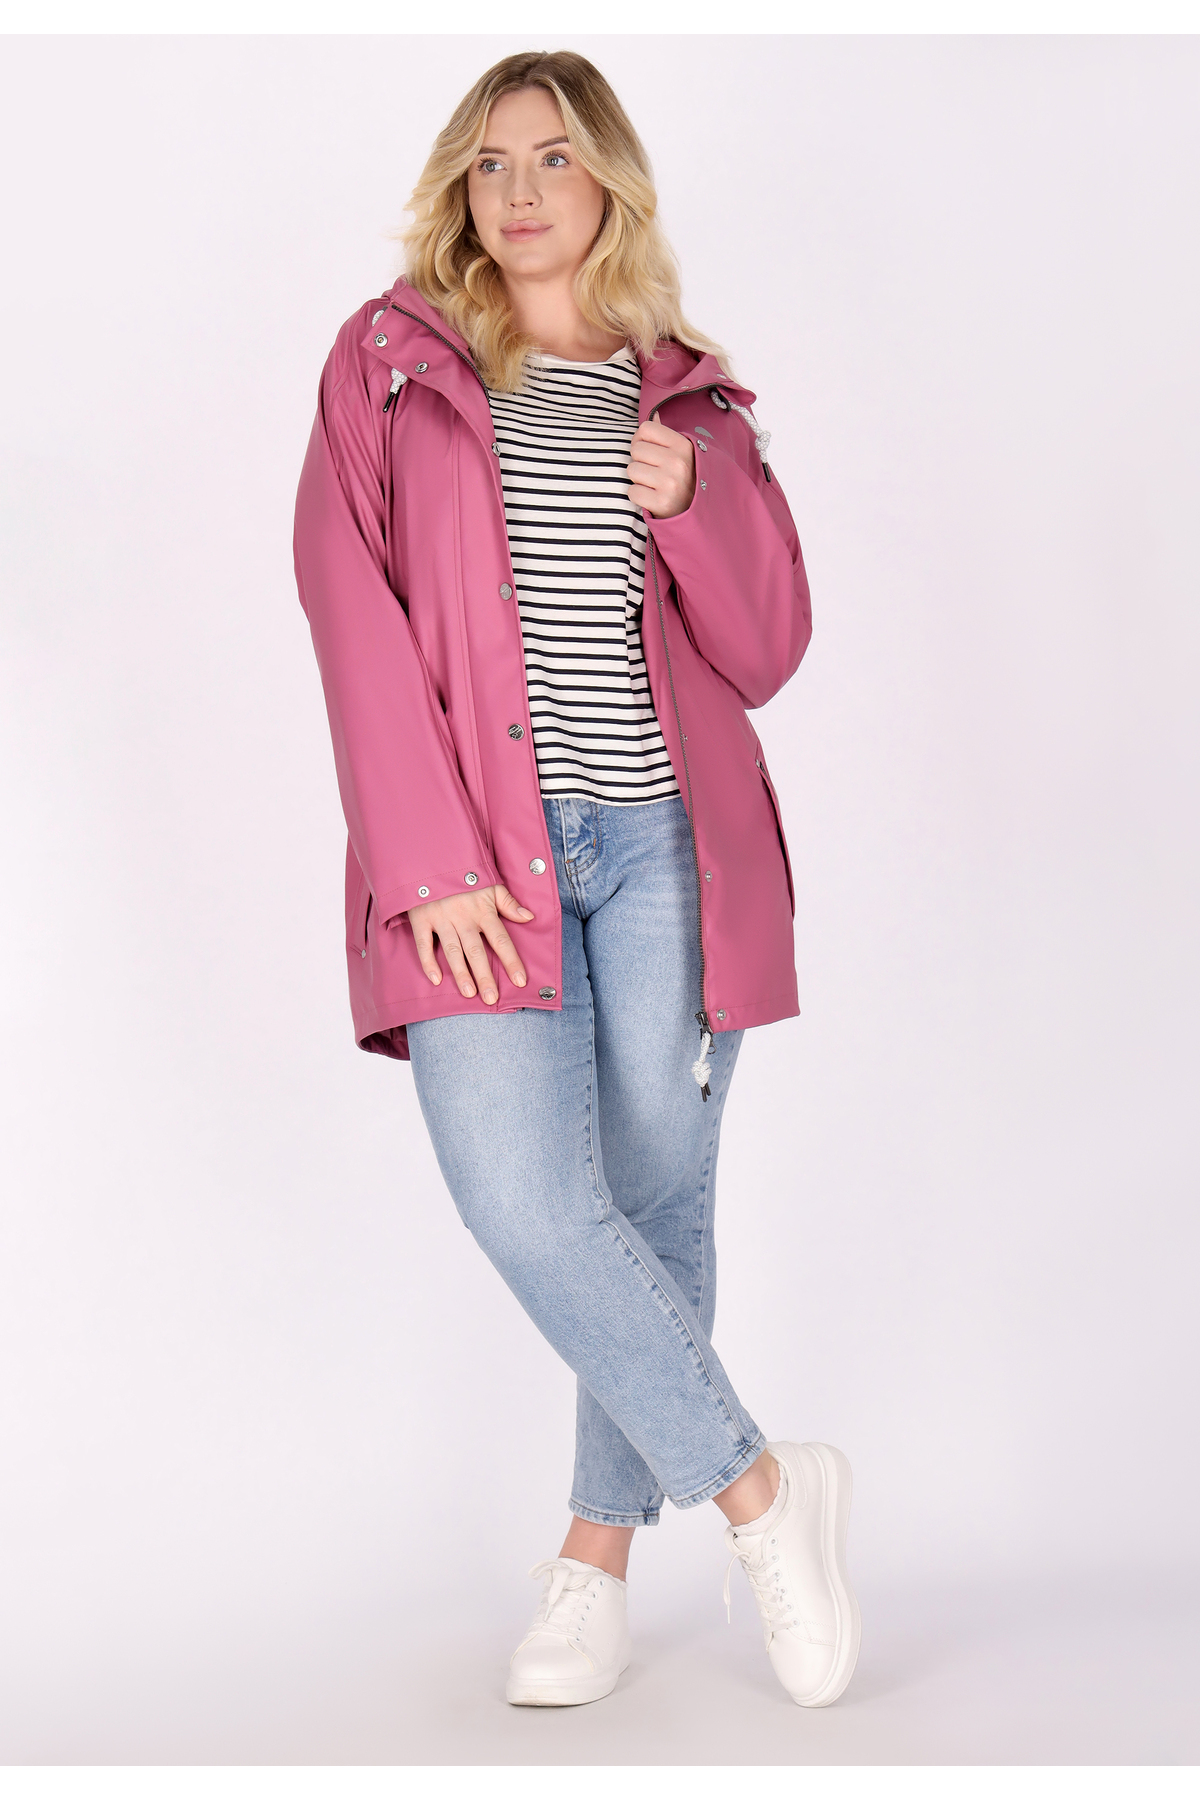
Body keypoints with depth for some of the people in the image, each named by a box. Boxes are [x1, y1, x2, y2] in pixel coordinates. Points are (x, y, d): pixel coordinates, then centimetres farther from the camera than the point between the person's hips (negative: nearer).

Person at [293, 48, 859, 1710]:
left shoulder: (689, 399, 13)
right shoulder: (388, 365, 8)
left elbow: (764, 652, 12)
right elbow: (357, 624, -1)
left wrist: (692, 504, -7)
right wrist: (431, 859, -10)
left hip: (666, 842, 2)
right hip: (482, 856, -2)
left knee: (658, 1205, 3)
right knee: (529, 1203, -15)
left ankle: (599, 1553, 20)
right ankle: (760, 1485, 3)